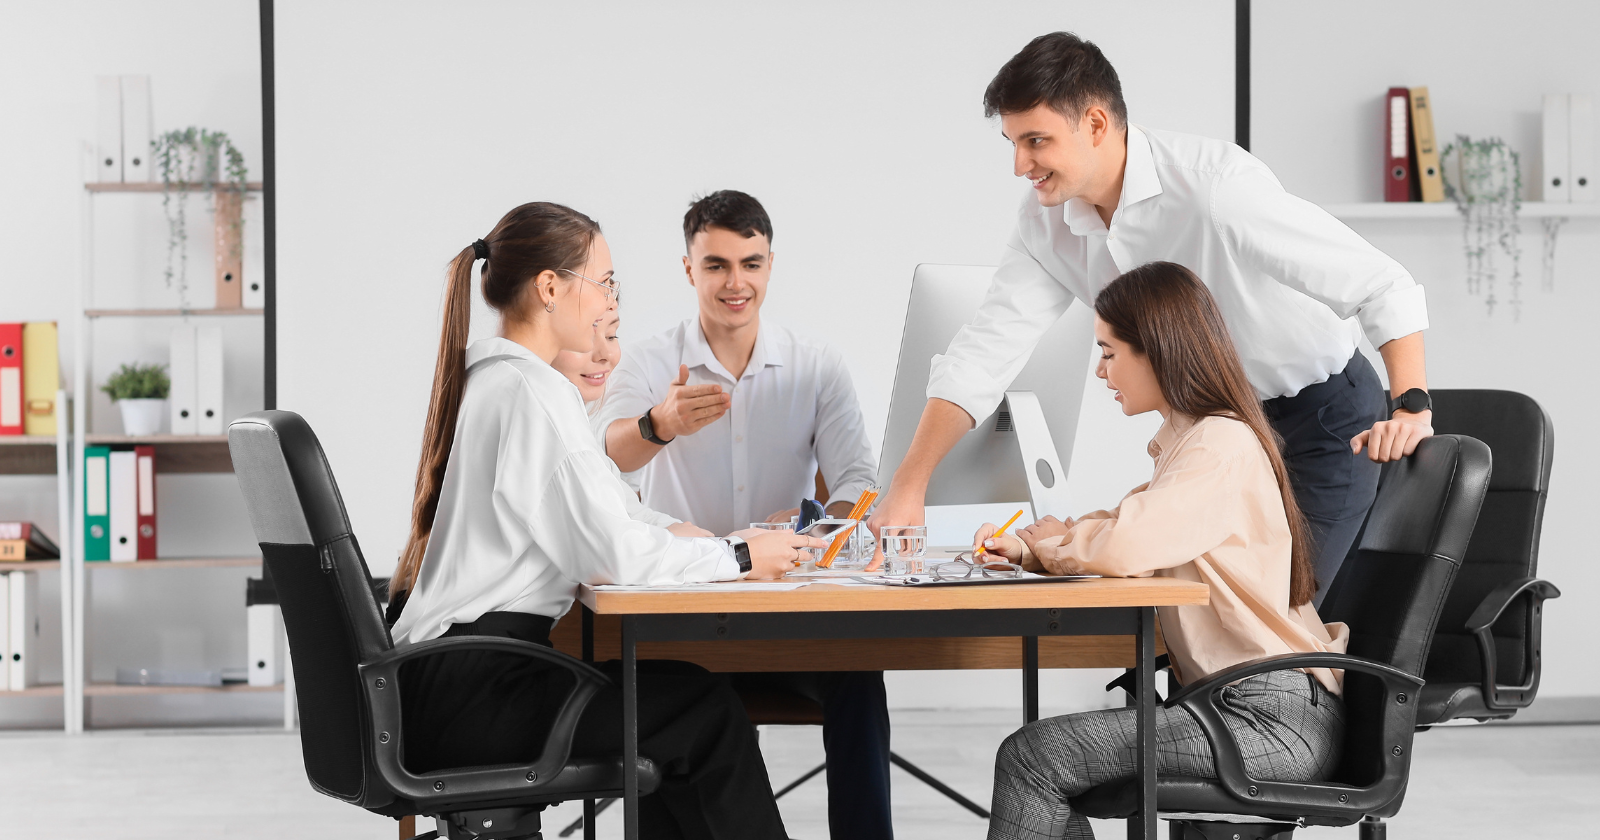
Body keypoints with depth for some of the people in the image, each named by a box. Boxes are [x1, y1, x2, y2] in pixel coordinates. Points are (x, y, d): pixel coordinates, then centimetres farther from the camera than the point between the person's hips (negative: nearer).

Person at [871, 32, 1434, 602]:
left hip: (1323, 415, -7)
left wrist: (1410, 406, -40)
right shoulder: (1046, 223, -9)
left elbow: (1383, 286, -28)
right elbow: (985, 351, -9)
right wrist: (908, 488, -19)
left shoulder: (1214, 185, -30)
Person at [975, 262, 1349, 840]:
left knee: (1031, 757, -16)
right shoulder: (1190, 438, 20)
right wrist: (1026, 549, 10)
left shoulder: (1222, 445, -14)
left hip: (1275, 717, -10)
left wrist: (1055, 539, -3)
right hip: (1247, 703, 10)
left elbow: (1123, 548, -25)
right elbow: (1131, 537, 27)